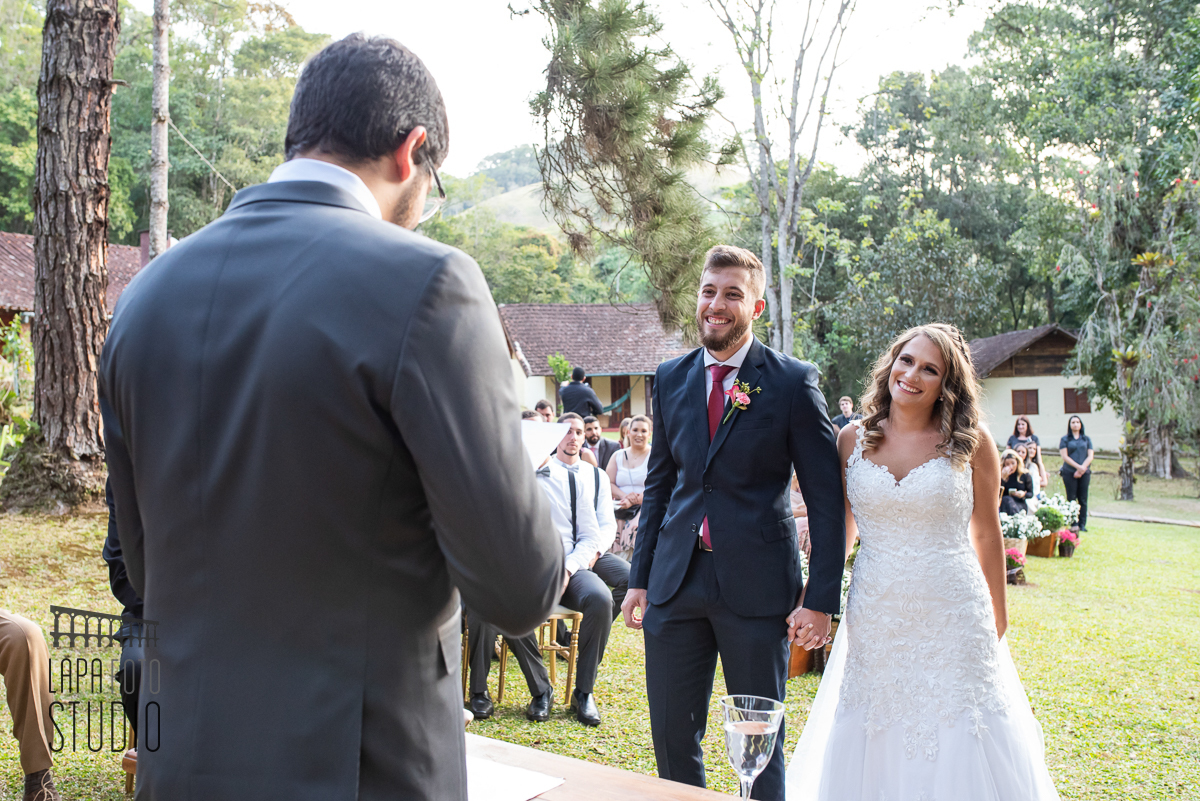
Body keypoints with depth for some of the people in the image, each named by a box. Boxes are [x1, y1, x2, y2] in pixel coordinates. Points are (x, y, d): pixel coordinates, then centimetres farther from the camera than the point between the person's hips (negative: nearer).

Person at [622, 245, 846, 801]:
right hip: (675, 582, 4)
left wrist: (821, 598, -10)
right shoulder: (671, 378, 8)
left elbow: (826, 499, -5)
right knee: (671, 735, 10)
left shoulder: (793, 382, -5)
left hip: (755, 586, -4)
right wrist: (639, 578, 10)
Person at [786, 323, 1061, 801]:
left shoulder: (971, 443, -3)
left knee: (957, 751, 5)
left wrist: (998, 619, 10)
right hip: (874, 615, 2)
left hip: (952, 616, -1)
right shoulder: (852, 440, 2)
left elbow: (986, 534, 5)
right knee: (876, 747, 9)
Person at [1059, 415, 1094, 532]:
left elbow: (1090, 456, 6)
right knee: (1071, 499, -4)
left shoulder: (1087, 439, 14)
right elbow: (1065, 456, -3)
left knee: (1083, 499, 0)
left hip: (1084, 473, 2)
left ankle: (1082, 524, 3)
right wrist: (1078, 466, -14)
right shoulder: (1065, 439, 6)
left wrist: (1082, 468, -9)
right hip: (1069, 473, -2)